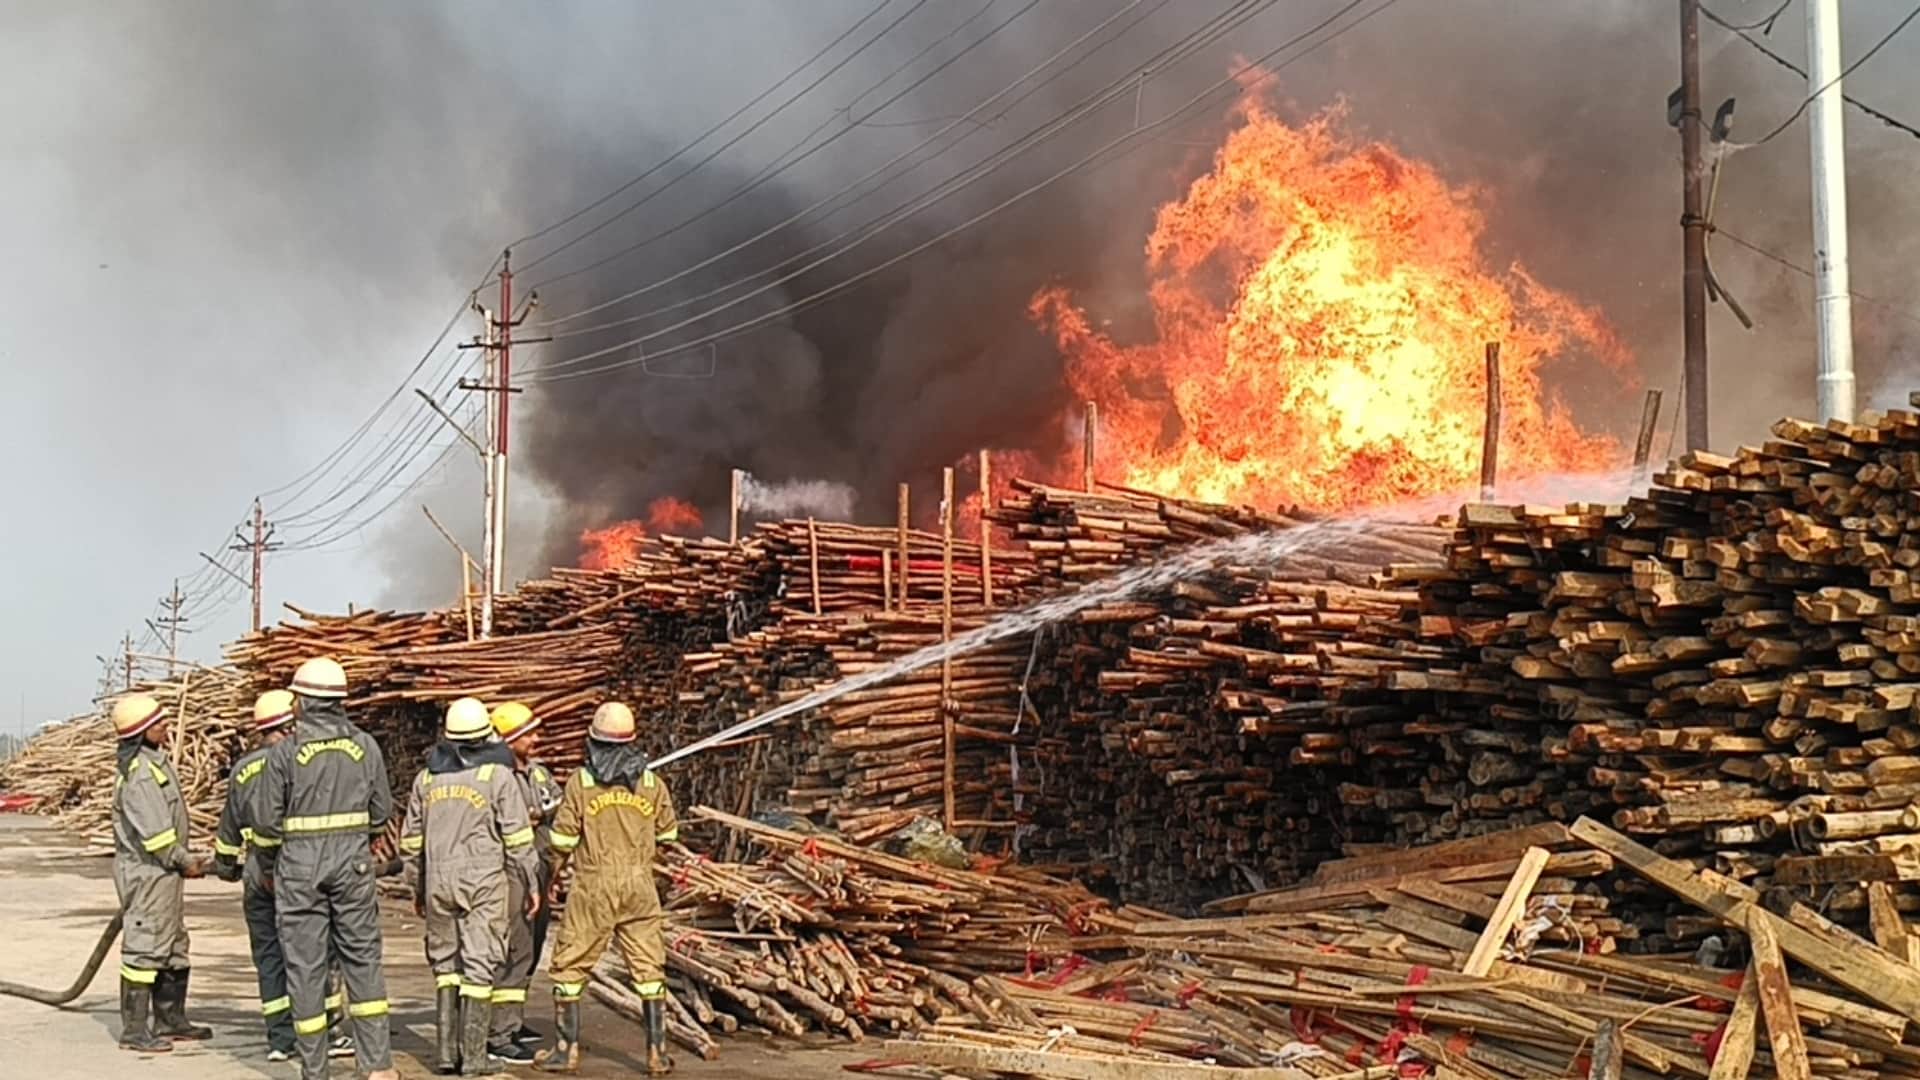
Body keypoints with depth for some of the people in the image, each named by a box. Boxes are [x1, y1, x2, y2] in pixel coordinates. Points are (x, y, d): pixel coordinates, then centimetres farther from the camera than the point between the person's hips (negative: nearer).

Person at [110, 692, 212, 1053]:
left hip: (165, 873, 10)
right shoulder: (137, 773, -20)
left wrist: (187, 859, 13)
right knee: (144, 948, -4)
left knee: (173, 948, 16)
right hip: (147, 874, -10)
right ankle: (134, 1030, 2)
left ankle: (170, 1020, 26)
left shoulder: (155, 761, 11)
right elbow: (154, 833, -22)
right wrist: (184, 861, -11)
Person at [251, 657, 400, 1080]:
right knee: (362, 958, 9)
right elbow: (382, 811, 6)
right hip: (354, 863, 2)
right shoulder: (365, 746, 1)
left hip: (300, 865, -2)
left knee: (305, 965, 5)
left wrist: (269, 866, 12)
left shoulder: (284, 752, -7)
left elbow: (267, 820, -4)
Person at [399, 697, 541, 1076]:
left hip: (438, 882, 4)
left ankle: (446, 1050, 11)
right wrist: (530, 884, 4)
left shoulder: (426, 777, 9)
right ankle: (473, 1057, 0)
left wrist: (417, 889, 23)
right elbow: (518, 838, -5)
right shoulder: (498, 775, -4)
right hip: (483, 881, -4)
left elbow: (411, 840, 14)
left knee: (446, 964, 14)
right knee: (479, 966, 0)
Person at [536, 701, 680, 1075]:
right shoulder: (650, 781, 2)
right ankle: (657, 1052, 8)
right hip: (640, 884, 2)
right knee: (649, 969, 8)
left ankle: (566, 1049, 12)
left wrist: (553, 877, 11)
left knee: (571, 967, 9)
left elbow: (563, 838, -4)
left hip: (593, 887, -2)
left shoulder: (581, 781, -6)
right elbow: (668, 834, 11)